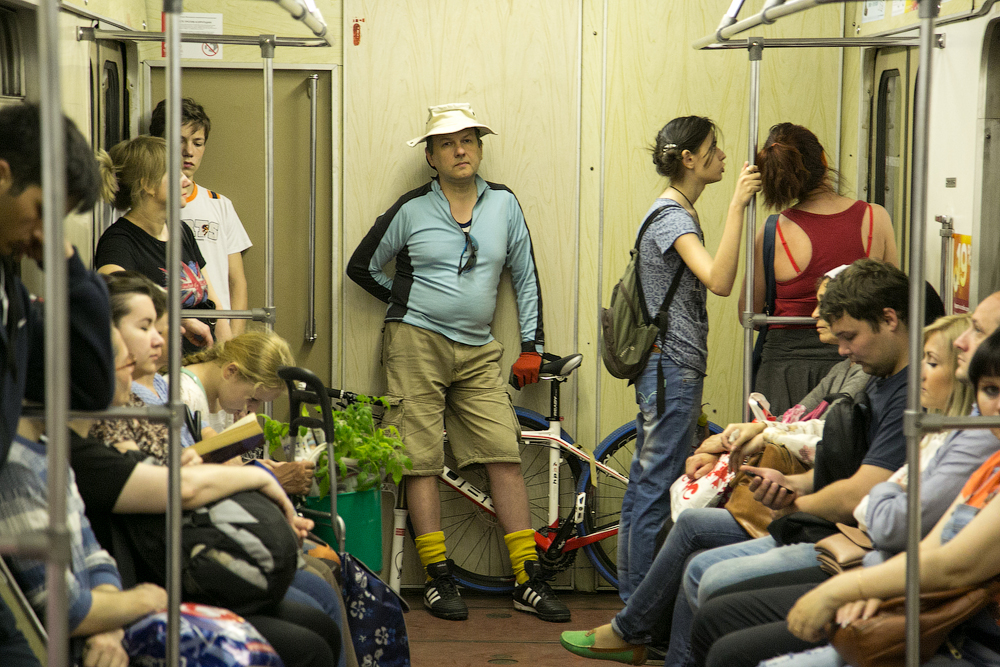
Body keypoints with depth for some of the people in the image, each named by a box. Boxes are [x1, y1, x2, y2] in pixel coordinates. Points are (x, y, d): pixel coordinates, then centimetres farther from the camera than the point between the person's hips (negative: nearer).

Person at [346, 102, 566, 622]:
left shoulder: (503, 203, 8)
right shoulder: (411, 210, 0)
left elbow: (526, 276, 13)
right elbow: (361, 267, 10)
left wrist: (531, 345, 9)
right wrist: (407, 302, 8)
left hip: (478, 351, 2)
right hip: (417, 344, -2)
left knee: (506, 456, -4)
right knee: (422, 460, -4)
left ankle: (530, 581, -1)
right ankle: (438, 579, 3)